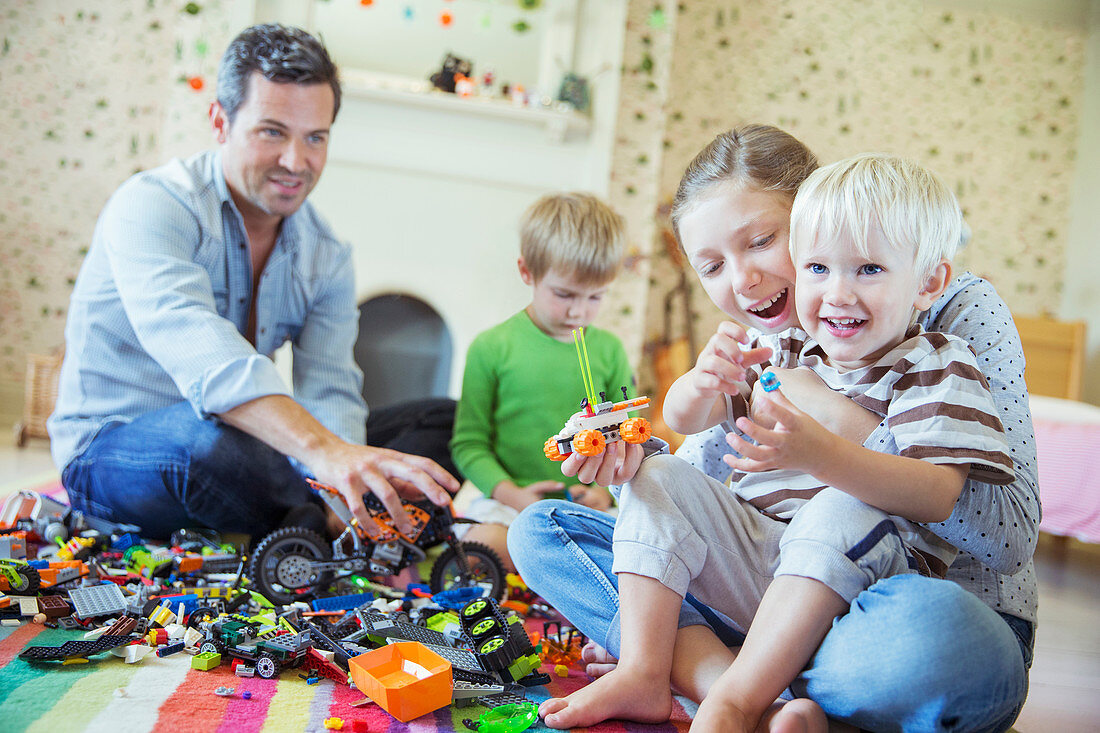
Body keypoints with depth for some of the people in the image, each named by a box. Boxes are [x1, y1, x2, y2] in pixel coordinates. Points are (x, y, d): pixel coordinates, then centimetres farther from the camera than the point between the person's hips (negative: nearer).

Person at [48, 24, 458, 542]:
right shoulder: (151, 206, -18)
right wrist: (322, 450, -54)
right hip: (109, 448, -4)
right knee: (208, 431, -40)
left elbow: (329, 395, -11)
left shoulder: (327, 258, 1)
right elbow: (193, 346, -39)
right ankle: (312, 536, -16)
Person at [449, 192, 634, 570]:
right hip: (508, 500, -3)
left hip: (586, 506, 4)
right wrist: (511, 493, -14)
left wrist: (605, 491, -7)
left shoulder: (609, 350, 7)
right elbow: (469, 442, 1)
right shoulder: (491, 348, -1)